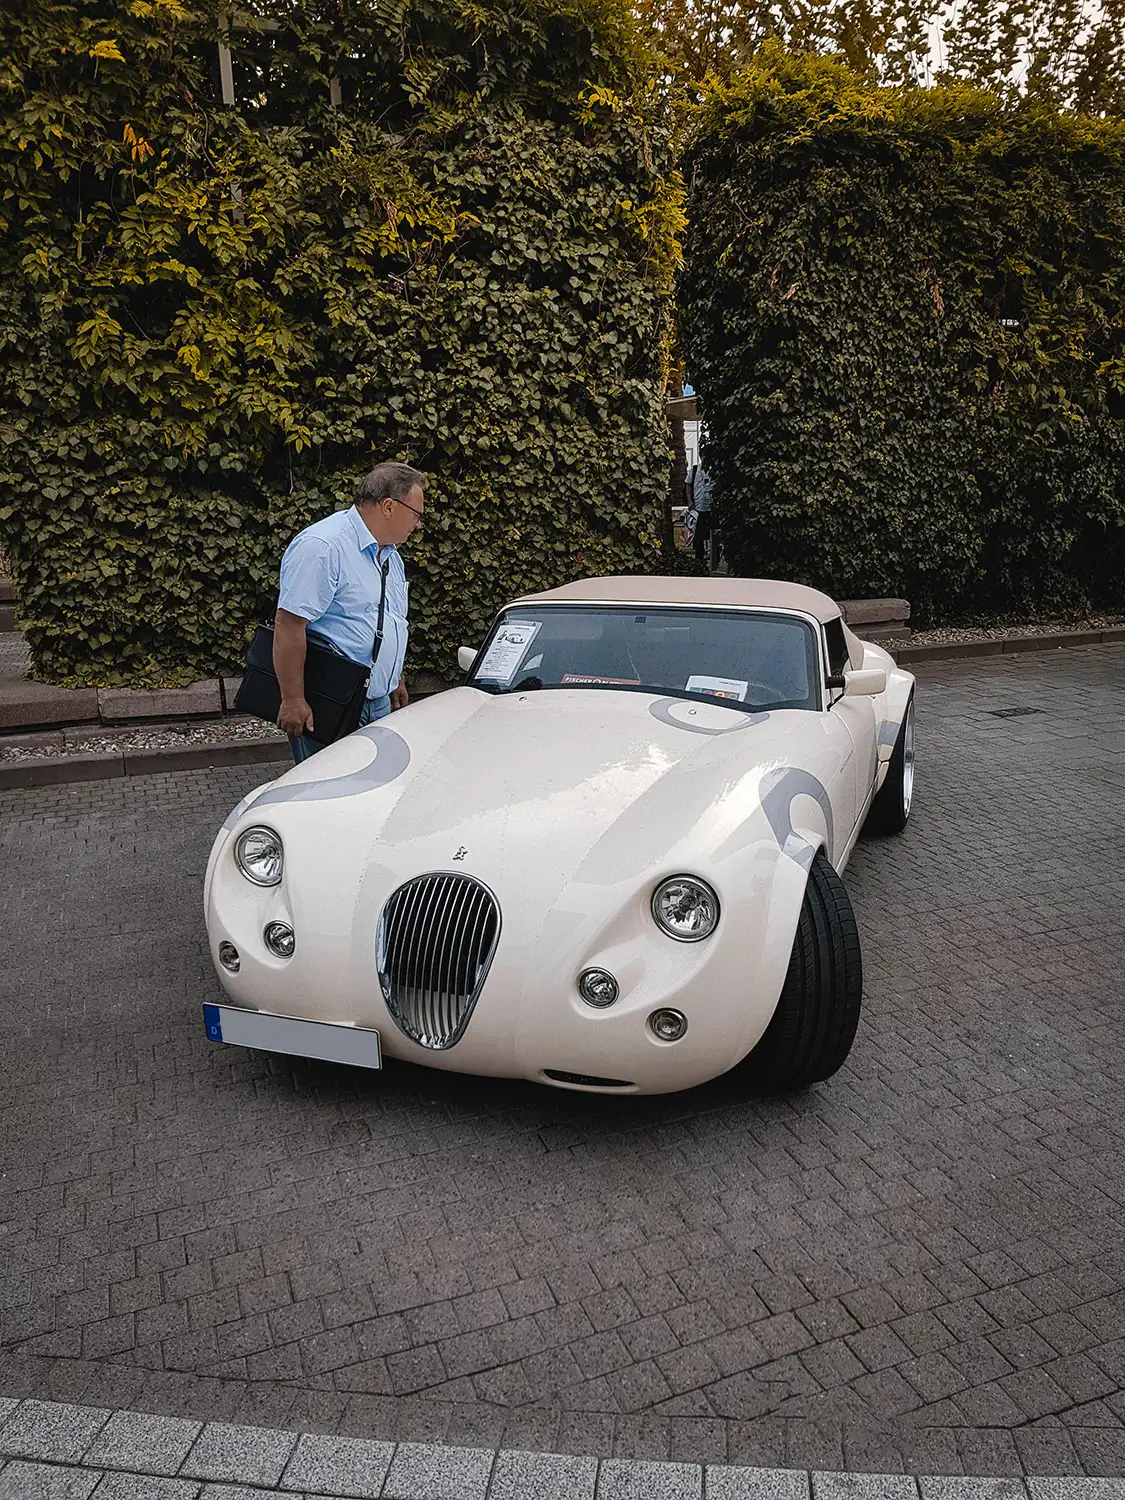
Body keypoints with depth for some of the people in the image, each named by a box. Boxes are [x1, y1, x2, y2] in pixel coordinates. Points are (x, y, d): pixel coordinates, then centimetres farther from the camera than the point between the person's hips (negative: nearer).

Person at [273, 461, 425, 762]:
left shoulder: (390, 554, 15)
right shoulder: (321, 547, -17)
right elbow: (289, 625, -22)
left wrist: (395, 681, 27)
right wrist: (293, 700, -23)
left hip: (379, 704, 9)